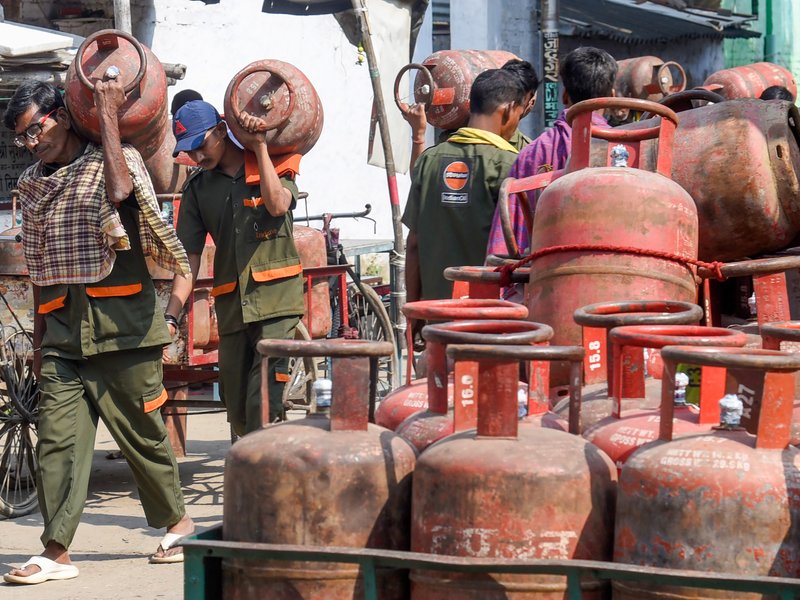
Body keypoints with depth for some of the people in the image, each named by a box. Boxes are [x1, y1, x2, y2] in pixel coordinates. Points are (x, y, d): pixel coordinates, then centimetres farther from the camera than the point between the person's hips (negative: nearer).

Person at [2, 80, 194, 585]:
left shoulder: (114, 161, 3)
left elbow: (118, 191, -23)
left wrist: (108, 114, -15)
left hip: (119, 320, -4)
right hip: (62, 327, 5)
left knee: (141, 429, 4)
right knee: (57, 437, -6)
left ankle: (178, 521, 23)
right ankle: (57, 551, -8)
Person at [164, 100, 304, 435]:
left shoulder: (273, 165, 3)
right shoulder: (198, 189, 11)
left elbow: (277, 205, -19)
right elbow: (188, 258, 7)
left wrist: (259, 146, -15)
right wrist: (171, 317, -4)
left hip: (276, 297, -5)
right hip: (230, 305, 5)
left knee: (263, 402, -16)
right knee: (237, 412, 7)